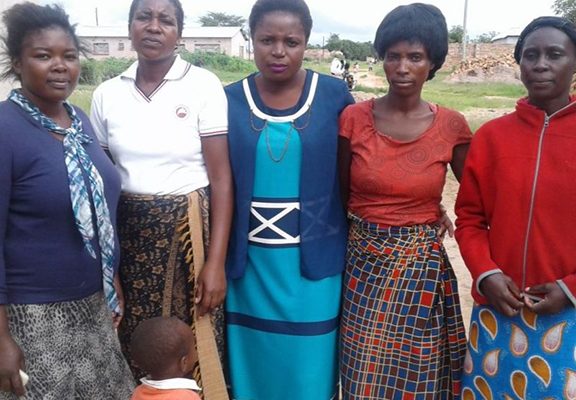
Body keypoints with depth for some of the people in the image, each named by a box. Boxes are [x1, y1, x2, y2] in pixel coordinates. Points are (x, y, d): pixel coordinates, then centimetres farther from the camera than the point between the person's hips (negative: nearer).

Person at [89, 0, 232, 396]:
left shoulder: (204, 85, -7)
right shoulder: (107, 94, 4)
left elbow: (221, 177, -9)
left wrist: (216, 262, -13)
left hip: (189, 230, -3)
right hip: (129, 234, 3)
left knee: (193, 344, 3)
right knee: (137, 345, 9)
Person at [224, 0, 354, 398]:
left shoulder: (334, 94, -4)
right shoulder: (230, 99, -1)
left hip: (314, 258, -1)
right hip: (251, 260, 1)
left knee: (308, 365, 10)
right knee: (256, 361, 14)